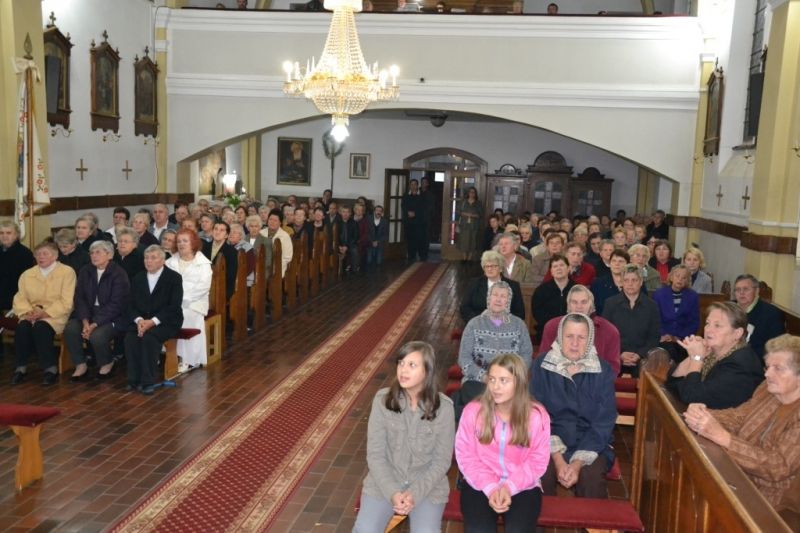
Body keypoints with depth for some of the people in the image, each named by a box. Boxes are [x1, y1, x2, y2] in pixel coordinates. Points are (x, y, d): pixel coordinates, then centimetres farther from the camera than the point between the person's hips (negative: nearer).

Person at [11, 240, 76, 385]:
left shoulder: (67, 272, 0)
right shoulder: (27, 274, 16)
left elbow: (66, 303, -8)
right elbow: (20, 299, 8)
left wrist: (45, 313, -19)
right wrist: (28, 312, -13)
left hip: (56, 315, -4)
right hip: (32, 314, 4)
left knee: (41, 327, -33)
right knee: (22, 327, -27)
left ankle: (51, 368, -22)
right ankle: (21, 367, -14)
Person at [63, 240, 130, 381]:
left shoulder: (119, 274, -9)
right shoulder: (85, 271, 8)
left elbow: (115, 304, -15)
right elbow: (79, 298, 2)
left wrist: (95, 324, -23)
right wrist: (85, 321, -15)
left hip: (111, 317, -5)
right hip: (88, 314, 5)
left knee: (97, 335, -31)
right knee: (70, 329, -23)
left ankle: (107, 364, 0)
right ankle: (81, 366, -5)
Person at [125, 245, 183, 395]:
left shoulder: (174, 278, -2)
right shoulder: (138, 278, 14)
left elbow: (174, 307, -11)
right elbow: (132, 305, 9)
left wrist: (152, 321, -22)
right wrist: (139, 320, -13)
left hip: (166, 322, -4)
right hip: (141, 320, 4)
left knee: (149, 337, -33)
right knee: (130, 338, -26)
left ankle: (148, 381, -26)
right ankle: (134, 379, -18)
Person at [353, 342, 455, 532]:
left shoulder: (443, 407, -11)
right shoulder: (382, 399, -9)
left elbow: (442, 460, -6)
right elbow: (375, 455, -7)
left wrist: (415, 493, -18)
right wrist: (392, 492, -19)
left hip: (428, 484, -1)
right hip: (385, 481, 1)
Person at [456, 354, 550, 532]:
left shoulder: (537, 415, -6)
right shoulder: (473, 410, -7)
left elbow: (537, 461, -3)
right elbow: (465, 456, -4)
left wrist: (509, 488, -16)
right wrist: (490, 488, -15)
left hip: (522, 487, 0)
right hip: (481, 485, 0)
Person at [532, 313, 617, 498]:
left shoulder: (603, 371, -2)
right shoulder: (542, 365, -3)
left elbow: (603, 423, -5)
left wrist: (578, 463, -17)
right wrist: (558, 459, -18)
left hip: (591, 444, 0)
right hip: (549, 443, 0)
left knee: (592, 478, -28)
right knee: (541, 475, -28)